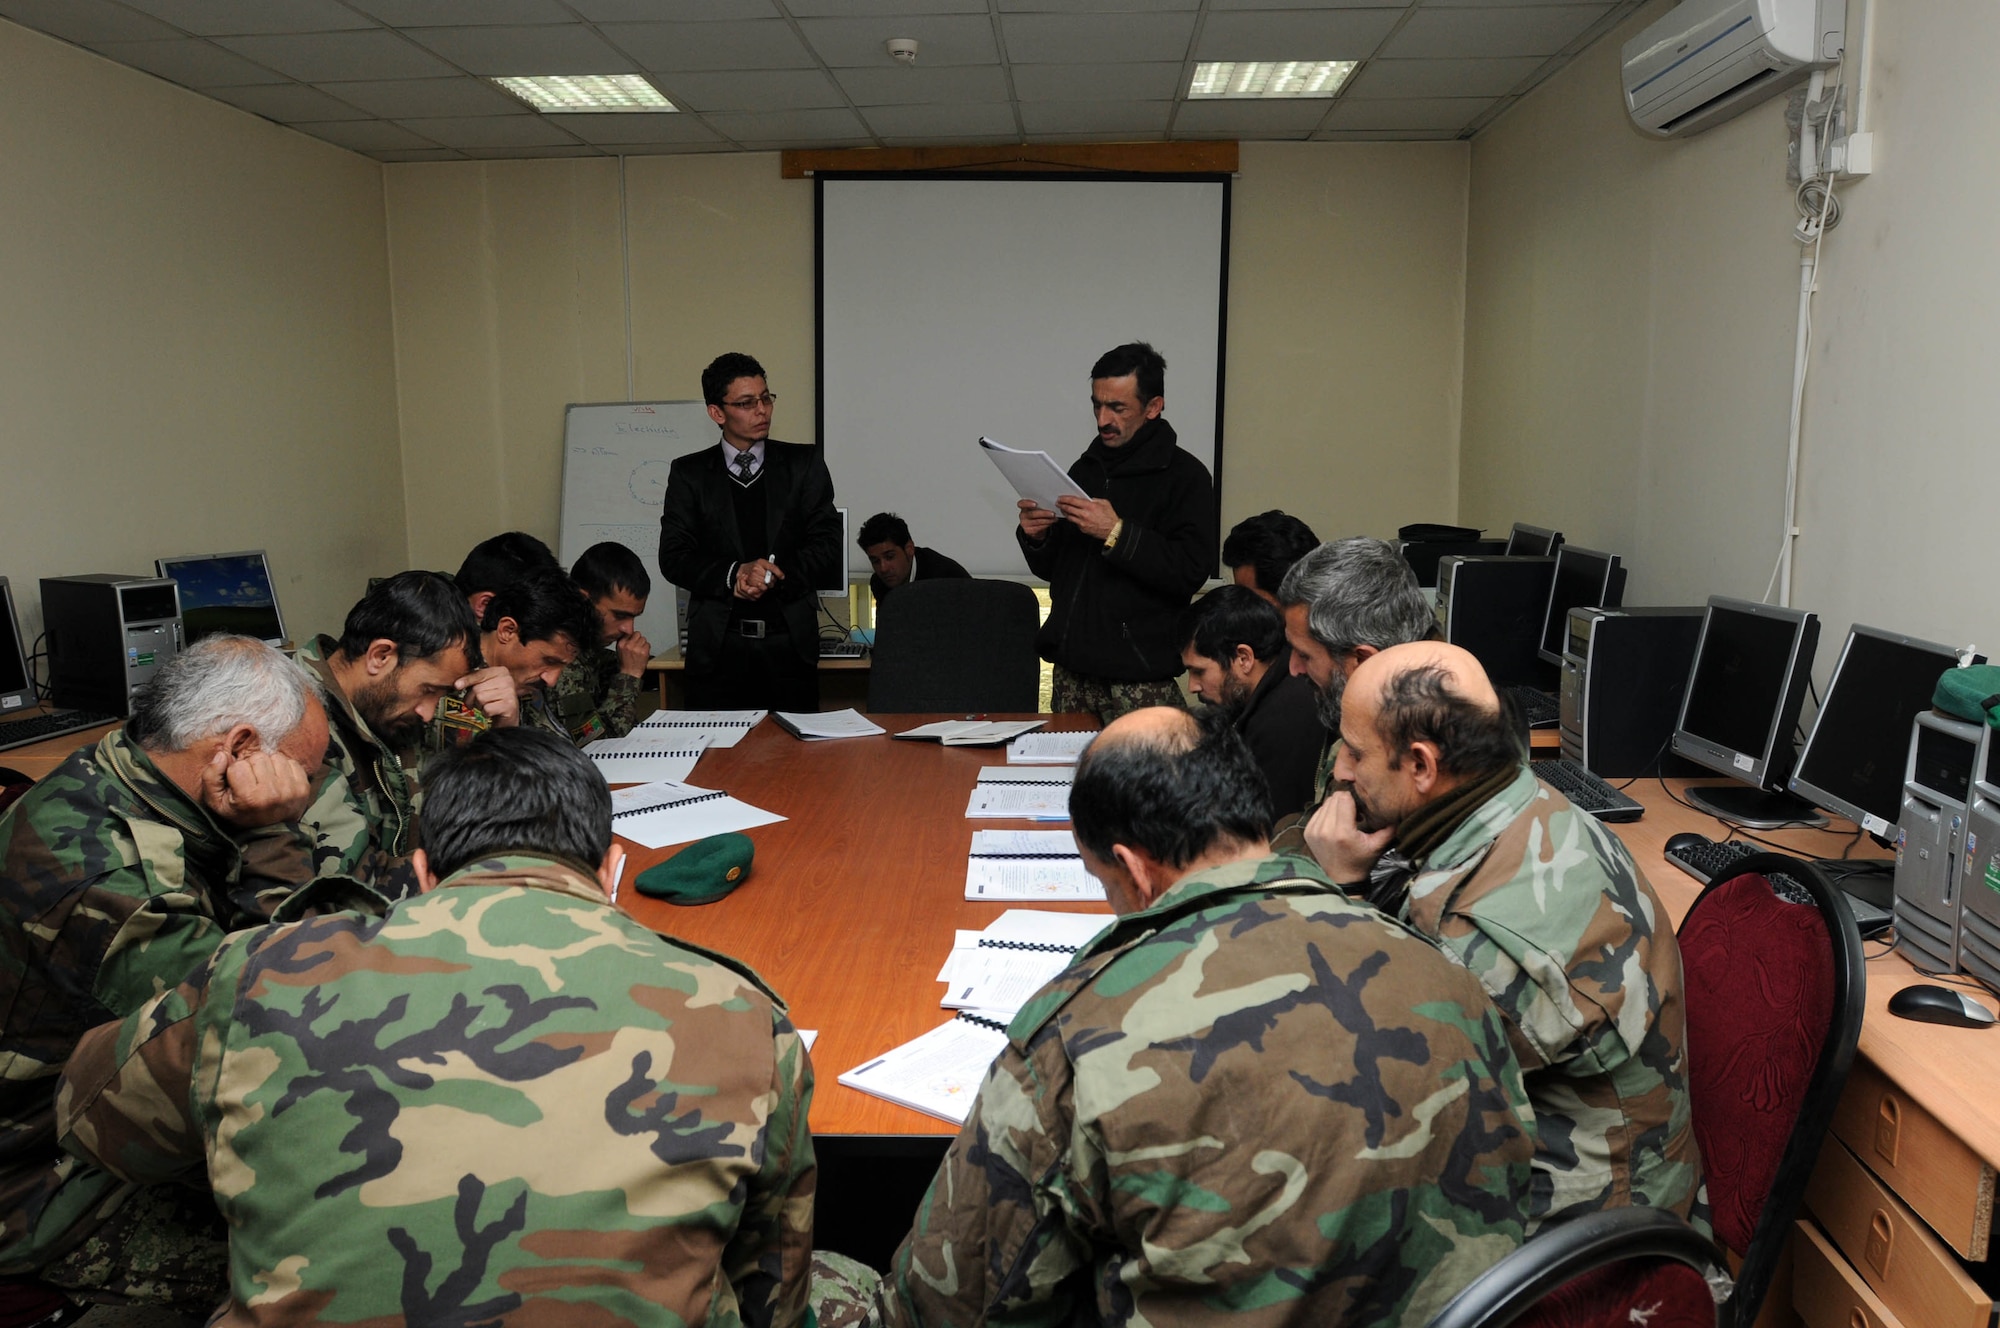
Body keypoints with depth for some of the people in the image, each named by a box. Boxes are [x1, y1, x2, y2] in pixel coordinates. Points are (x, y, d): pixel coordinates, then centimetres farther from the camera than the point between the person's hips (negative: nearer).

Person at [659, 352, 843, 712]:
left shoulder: (804, 464, 8)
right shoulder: (689, 473, 8)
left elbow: (828, 548, 2)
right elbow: (674, 557, 1)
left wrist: (774, 576, -14)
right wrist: (733, 574, -15)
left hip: (791, 643, 0)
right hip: (718, 646, 0)